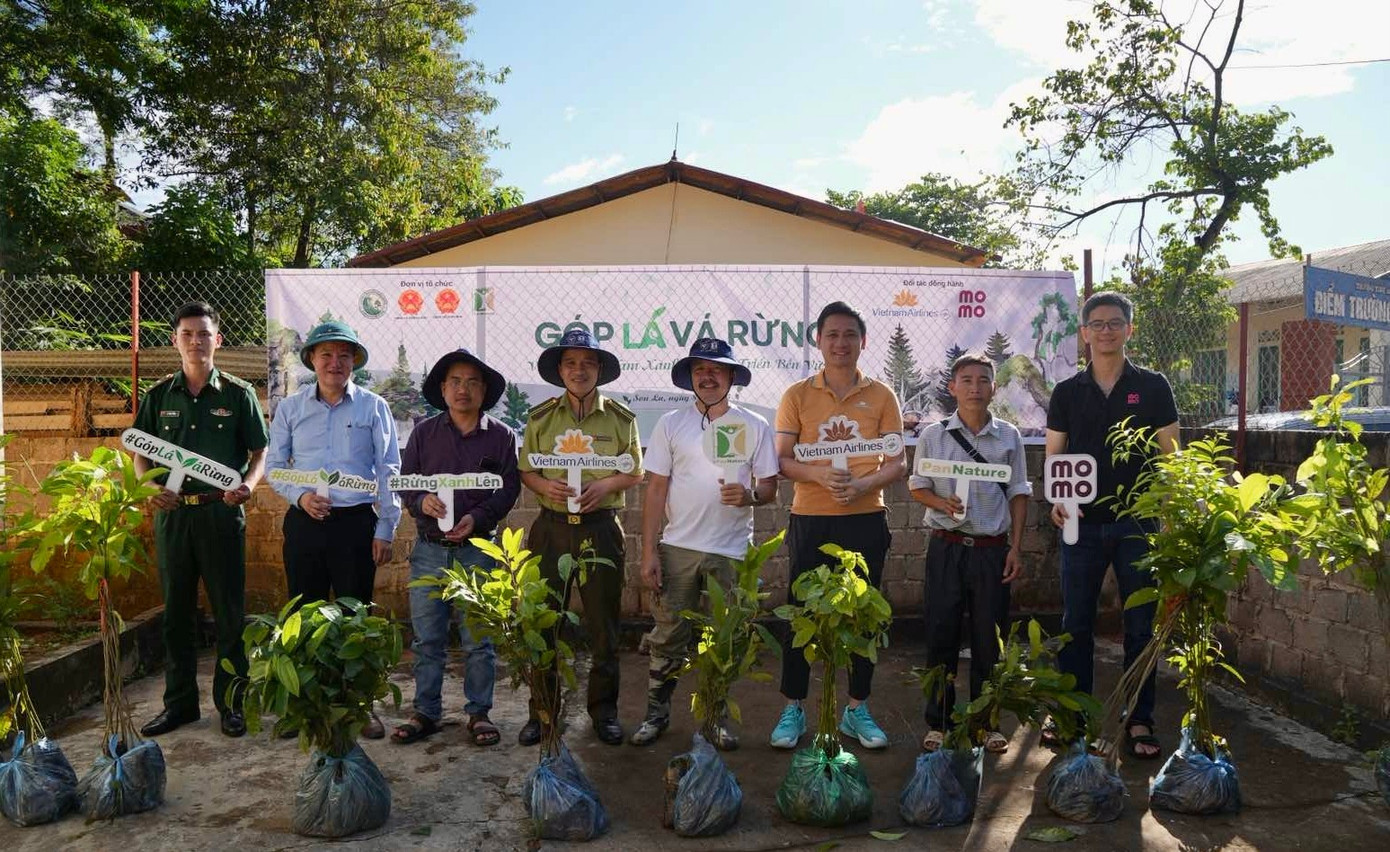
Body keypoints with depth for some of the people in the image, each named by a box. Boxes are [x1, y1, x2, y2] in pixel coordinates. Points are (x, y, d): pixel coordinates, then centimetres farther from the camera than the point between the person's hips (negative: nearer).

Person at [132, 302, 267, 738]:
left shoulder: (238, 393, 1)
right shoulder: (160, 394, 8)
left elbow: (259, 451, 3)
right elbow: (141, 452, 12)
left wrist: (247, 485, -16)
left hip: (221, 511, -3)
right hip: (172, 511, 3)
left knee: (229, 611, 3)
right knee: (176, 611, 11)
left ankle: (231, 702, 15)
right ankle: (179, 701, 23)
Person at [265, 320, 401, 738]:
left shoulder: (373, 407, 2)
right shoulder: (290, 408, 8)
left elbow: (388, 471, 2)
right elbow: (274, 465, 11)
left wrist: (385, 529, -3)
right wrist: (300, 496, -8)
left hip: (356, 522, -2)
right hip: (304, 524, 2)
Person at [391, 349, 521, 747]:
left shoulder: (501, 436, 2)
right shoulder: (424, 433, 7)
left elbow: (509, 488, -2)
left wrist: (477, 517, -17)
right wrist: (422, 501, -15)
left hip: (477, 548, -2)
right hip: (429, 547, 2)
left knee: (478, 639, 4)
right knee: (426, 638, 7)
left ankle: (479, 713, 17)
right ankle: (425, 712, 19)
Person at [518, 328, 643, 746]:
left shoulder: (620, 418, 4)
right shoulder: (541, 417, 6)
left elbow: (635, 473, 7)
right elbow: (525, 470, 8)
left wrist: (606, 484, -12)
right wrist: (545, 484, -13)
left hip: (601, 528, 0)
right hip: (551, 527, 1)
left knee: (603, 623, 6)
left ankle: (603, 709, 21)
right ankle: (542, 710, 17)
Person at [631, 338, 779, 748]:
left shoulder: (754, 427, 3)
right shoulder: (670, 424, 3)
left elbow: (770, 487, 5)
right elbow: (655, 490, 1)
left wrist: (750, 495, -19)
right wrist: (649, 552, -4)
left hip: (731, 551, 0)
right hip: (677, 548, 0)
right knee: (668, 636, 7)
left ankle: (718, 716, 24)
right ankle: (656, 713, 22)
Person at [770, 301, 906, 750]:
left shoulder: (881, 396, 4)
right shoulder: (797, 395, 2)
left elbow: (897, 463, 3)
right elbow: (782, 460, -1)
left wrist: (864, 485, -17)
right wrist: (819, 474, -20)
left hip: (865, 519, 1)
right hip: (810, 519, -1)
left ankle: (857, 709, 22)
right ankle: (793, 708, 17)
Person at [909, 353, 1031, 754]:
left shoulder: (1009, 436, 4)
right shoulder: (933, 435, 1)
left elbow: (1018, 494, 9)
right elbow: (918, 487, 6)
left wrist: (1015, 547, 3)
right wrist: (943, 503, -15)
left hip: (992, 548, 1)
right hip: (946, 547, -1)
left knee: (989, 638, 6)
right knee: (941, 635, 3)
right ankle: (938, 723, 16)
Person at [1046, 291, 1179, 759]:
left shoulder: (1152, 387, 3)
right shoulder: (1067, 391, 6)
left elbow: (1170, 456, 3)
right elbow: (1053, 455, 7)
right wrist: (1056, 499, -11)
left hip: (1137, 523, -1)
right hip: (1081, 523, 1)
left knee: (1141, 624, 6)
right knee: (1076, 623, 7)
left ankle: (1139, 720, 18)